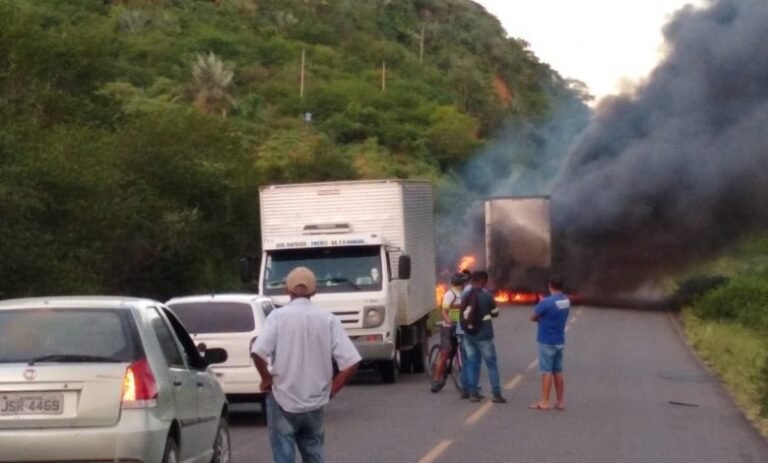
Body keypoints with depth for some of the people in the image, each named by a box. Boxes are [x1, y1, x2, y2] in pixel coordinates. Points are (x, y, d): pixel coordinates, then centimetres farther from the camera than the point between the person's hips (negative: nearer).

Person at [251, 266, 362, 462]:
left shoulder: (279, 316, -8)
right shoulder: (328, 319, -1)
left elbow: (258, 352, -21)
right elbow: (351, 362, -8)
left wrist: (267, 379, -4)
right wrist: (332, 388, 4)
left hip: (283, 400, -3)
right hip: (315, 402, 3)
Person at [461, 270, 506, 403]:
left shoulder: (466, 296, 1)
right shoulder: (487, 295, -11)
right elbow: (495, 313, -1)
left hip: (468, 335, 4)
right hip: (483, 335, -4)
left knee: (472, 363, 11)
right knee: (491, 364, 2)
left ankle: (473, 392, 11)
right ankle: (496, 394, -1)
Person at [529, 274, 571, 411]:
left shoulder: (546, 302, -19)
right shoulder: (566, 301, 5)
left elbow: (533, 317, -9)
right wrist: (545, 318, 2)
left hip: (547, 341, -7)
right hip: (559, 341, 7)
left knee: (546, 371, -2)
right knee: (558, 371, 12)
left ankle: (544, 402, 2)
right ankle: (560, 401, 15)